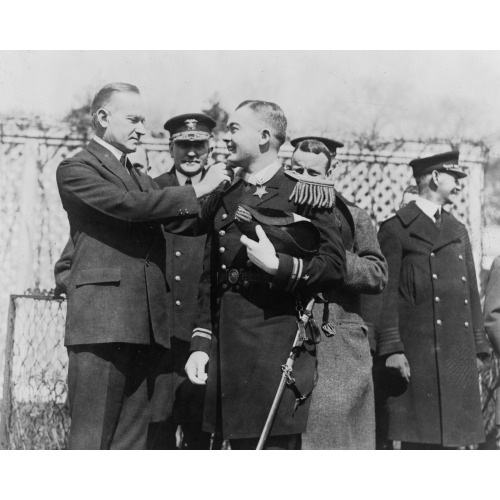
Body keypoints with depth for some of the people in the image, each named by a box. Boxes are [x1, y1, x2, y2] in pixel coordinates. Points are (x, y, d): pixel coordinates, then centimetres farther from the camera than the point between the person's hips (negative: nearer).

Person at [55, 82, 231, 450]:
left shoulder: (142, 179, 26)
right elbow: (127, 204, -13)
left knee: (132, 439, 5)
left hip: (148, 323, 7)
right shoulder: (76, 169, 2)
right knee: (92, 437, -8)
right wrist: (198, 190, -9)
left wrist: (219, 191, 1)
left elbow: (181, 222, 17)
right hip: (102, 319, -7)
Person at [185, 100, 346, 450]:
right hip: (228, 350, 6)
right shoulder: (222, 201, 17)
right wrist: (201, 344, 11)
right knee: (240, 446, 8)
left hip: (278, 347, -6)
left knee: (278, 444, -7)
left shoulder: (302, 193, 0)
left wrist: (279, 265, -17)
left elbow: (335, 266, -5)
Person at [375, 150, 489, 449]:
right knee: (418, 442, -7)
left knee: (452, 441, 4)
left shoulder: (459, 231, 22)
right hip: (418, 354, -6)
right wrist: (392, 348, -13)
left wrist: (478, 348, 13)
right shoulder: (396, 229, 1)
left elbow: (472, 292, 20)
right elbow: (387, 293, -5)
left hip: (460, 357, 6)